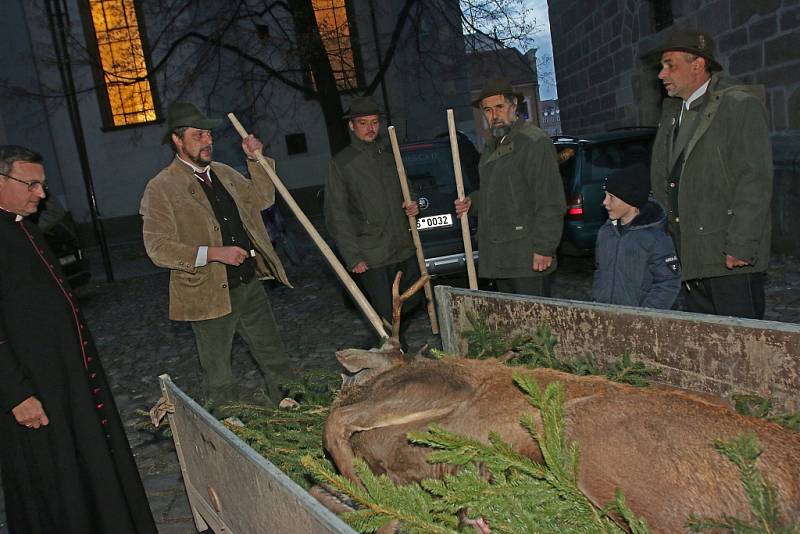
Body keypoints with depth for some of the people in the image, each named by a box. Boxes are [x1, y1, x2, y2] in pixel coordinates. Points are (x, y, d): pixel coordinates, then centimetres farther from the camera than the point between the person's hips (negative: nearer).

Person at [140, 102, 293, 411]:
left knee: (276, 360, 18)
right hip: (210, 295, -6)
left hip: (250, 284, 6)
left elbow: (263, 198, 19)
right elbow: (158, 248, -16)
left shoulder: (223, 173, 10)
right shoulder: (161, 188, -10)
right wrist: (213, 253, -24)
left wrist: (255, 160, 5)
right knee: (219, 378, 11)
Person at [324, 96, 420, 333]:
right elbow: (336, 216, -7)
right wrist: (353, 258, -12)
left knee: (412, 302, 16)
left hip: (405, 250, 6)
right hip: (372, 258, -5)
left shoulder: (391, 155, 12)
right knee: (387, 316, -3)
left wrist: (413, 207, 1)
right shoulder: (341, 163, -5)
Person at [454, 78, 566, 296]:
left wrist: (544, 248, -18)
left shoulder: (535, 142, -10)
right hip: (499, 257, 8)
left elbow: (551, 202, -15)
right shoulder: (492, 147, 18)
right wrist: (472, 202, 11)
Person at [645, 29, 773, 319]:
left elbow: (756, 182, -12)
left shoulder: (740, 105, -6)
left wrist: (740, 247, -17)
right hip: (688, 256, 7)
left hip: (731, 259, -7)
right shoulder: (672, 109, 17)